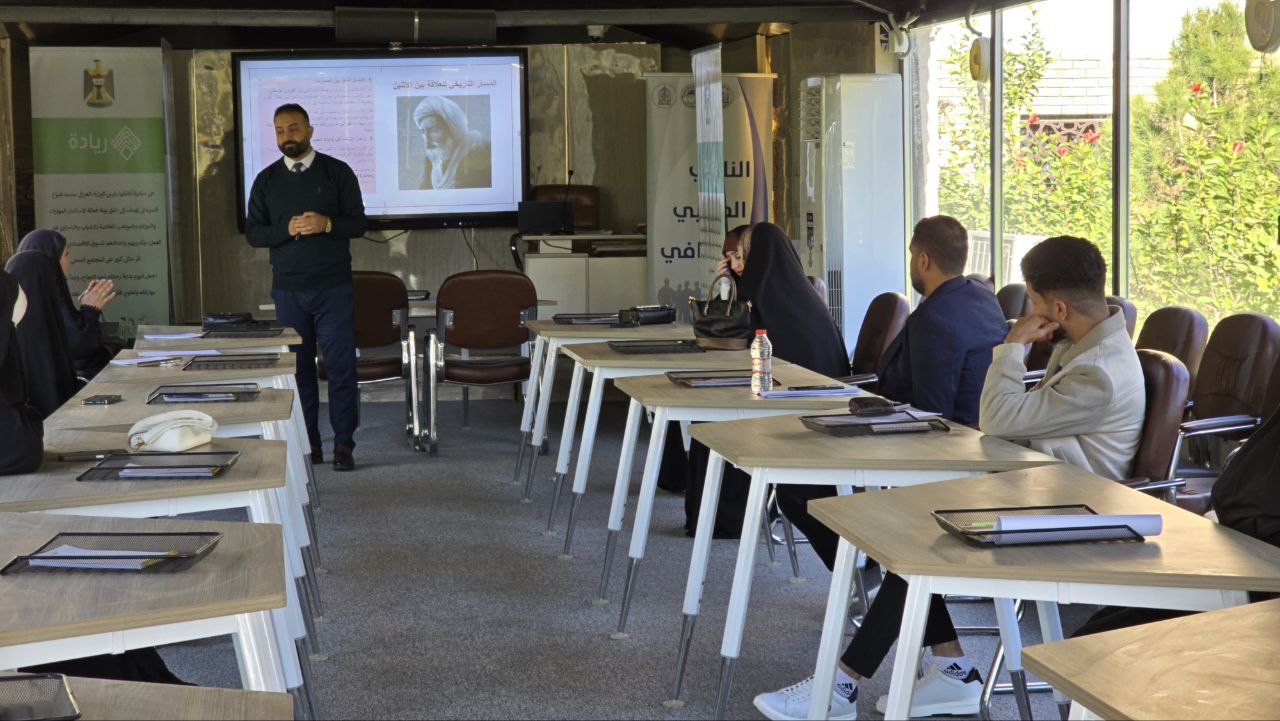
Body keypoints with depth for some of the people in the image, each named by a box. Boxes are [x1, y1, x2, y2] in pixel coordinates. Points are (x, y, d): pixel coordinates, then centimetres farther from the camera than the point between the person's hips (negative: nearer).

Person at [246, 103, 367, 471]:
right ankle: (307, 444, 10)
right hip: (288, 289, 2)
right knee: (298, 366, 3)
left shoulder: (338, 172, 4)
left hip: (333, 287, -2)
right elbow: (253, 233, 5)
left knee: (341, 365, -4)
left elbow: (358, 224, 1)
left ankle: (343, 444, 1)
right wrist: (288, 229, -13)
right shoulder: (266, 180, 9)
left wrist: (327, 224, -18)